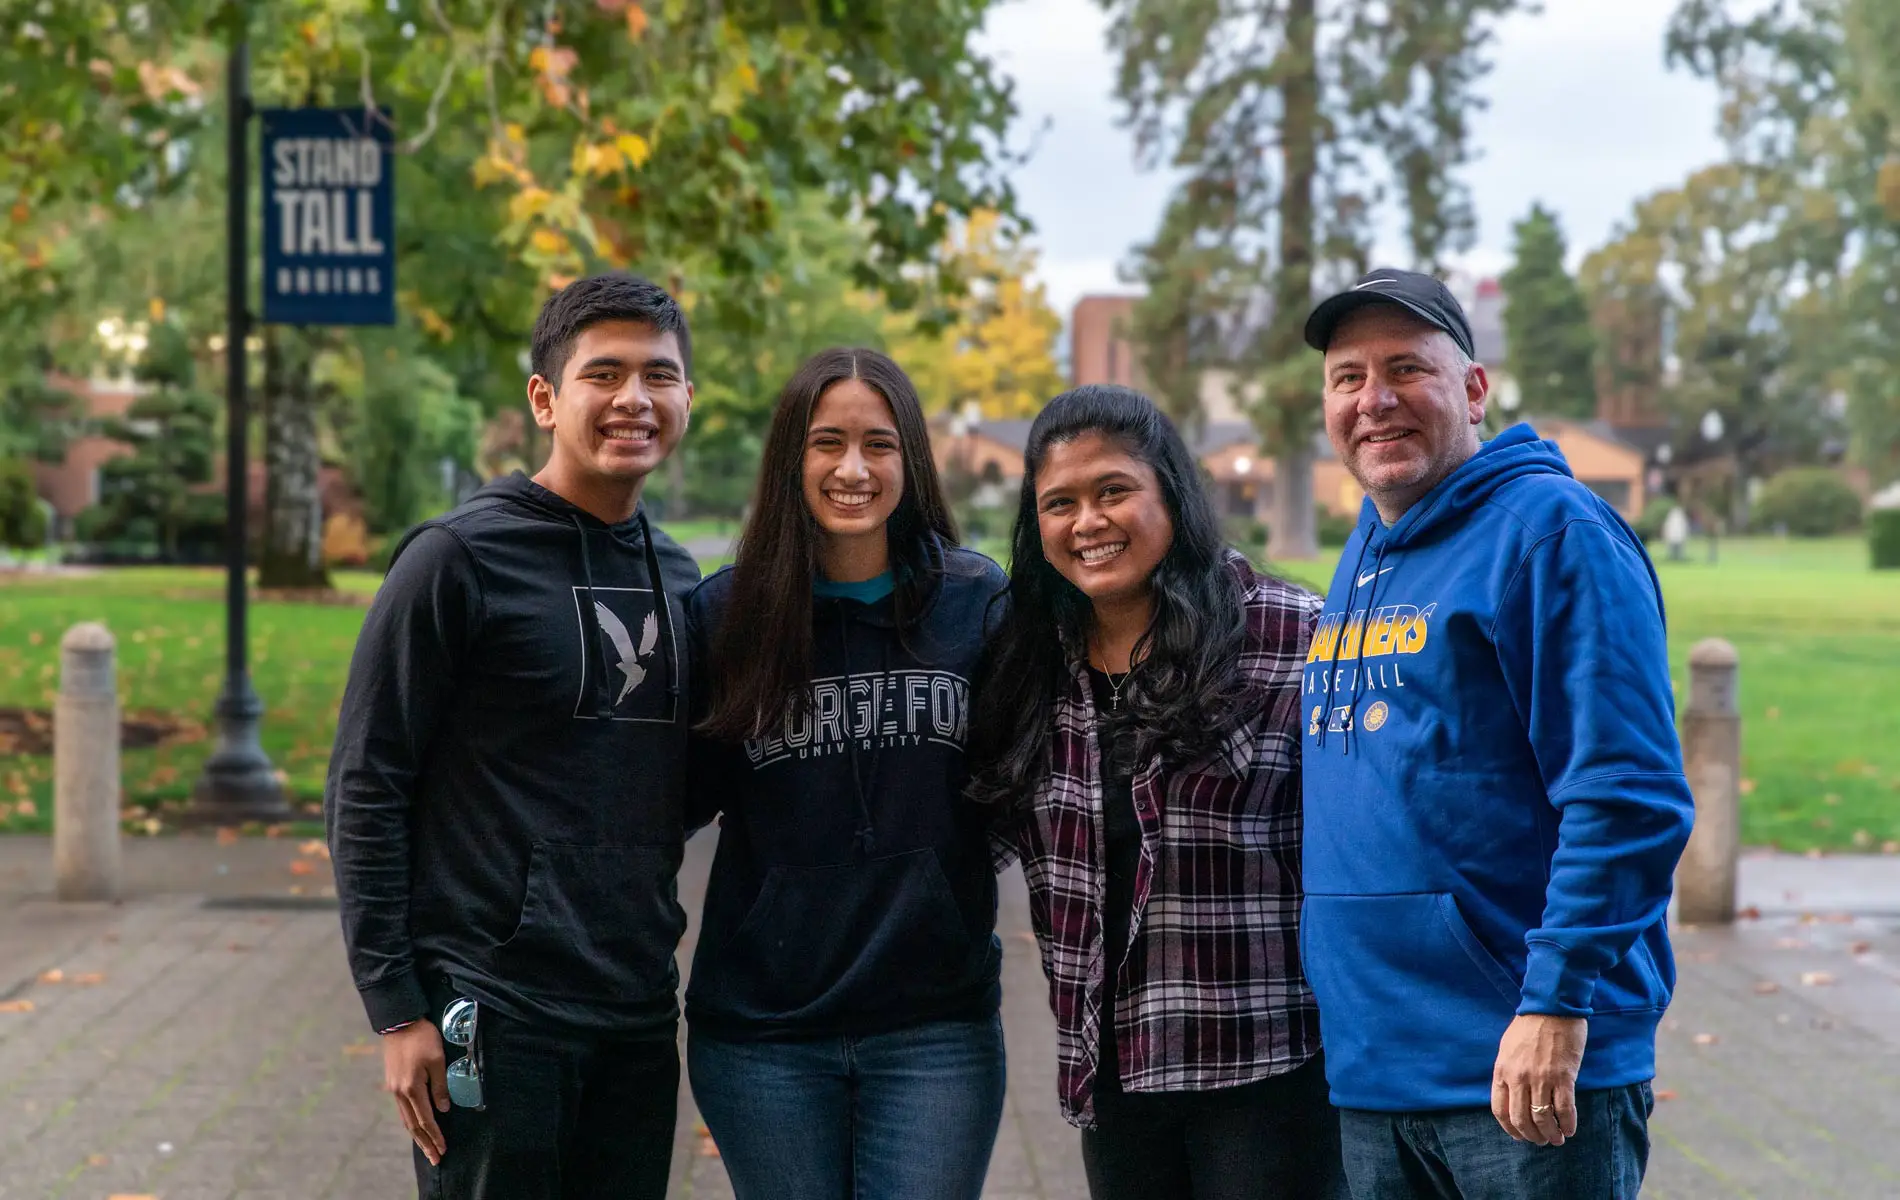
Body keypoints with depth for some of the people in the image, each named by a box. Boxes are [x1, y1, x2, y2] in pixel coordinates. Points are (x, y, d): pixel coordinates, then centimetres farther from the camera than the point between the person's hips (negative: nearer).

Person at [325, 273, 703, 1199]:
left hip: (638, 1018, 6)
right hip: (494, 1017, -6)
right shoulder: (459, 558, -7)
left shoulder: (676, 577, 12)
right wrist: (395, 1008, -12)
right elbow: (364, 792, -8)